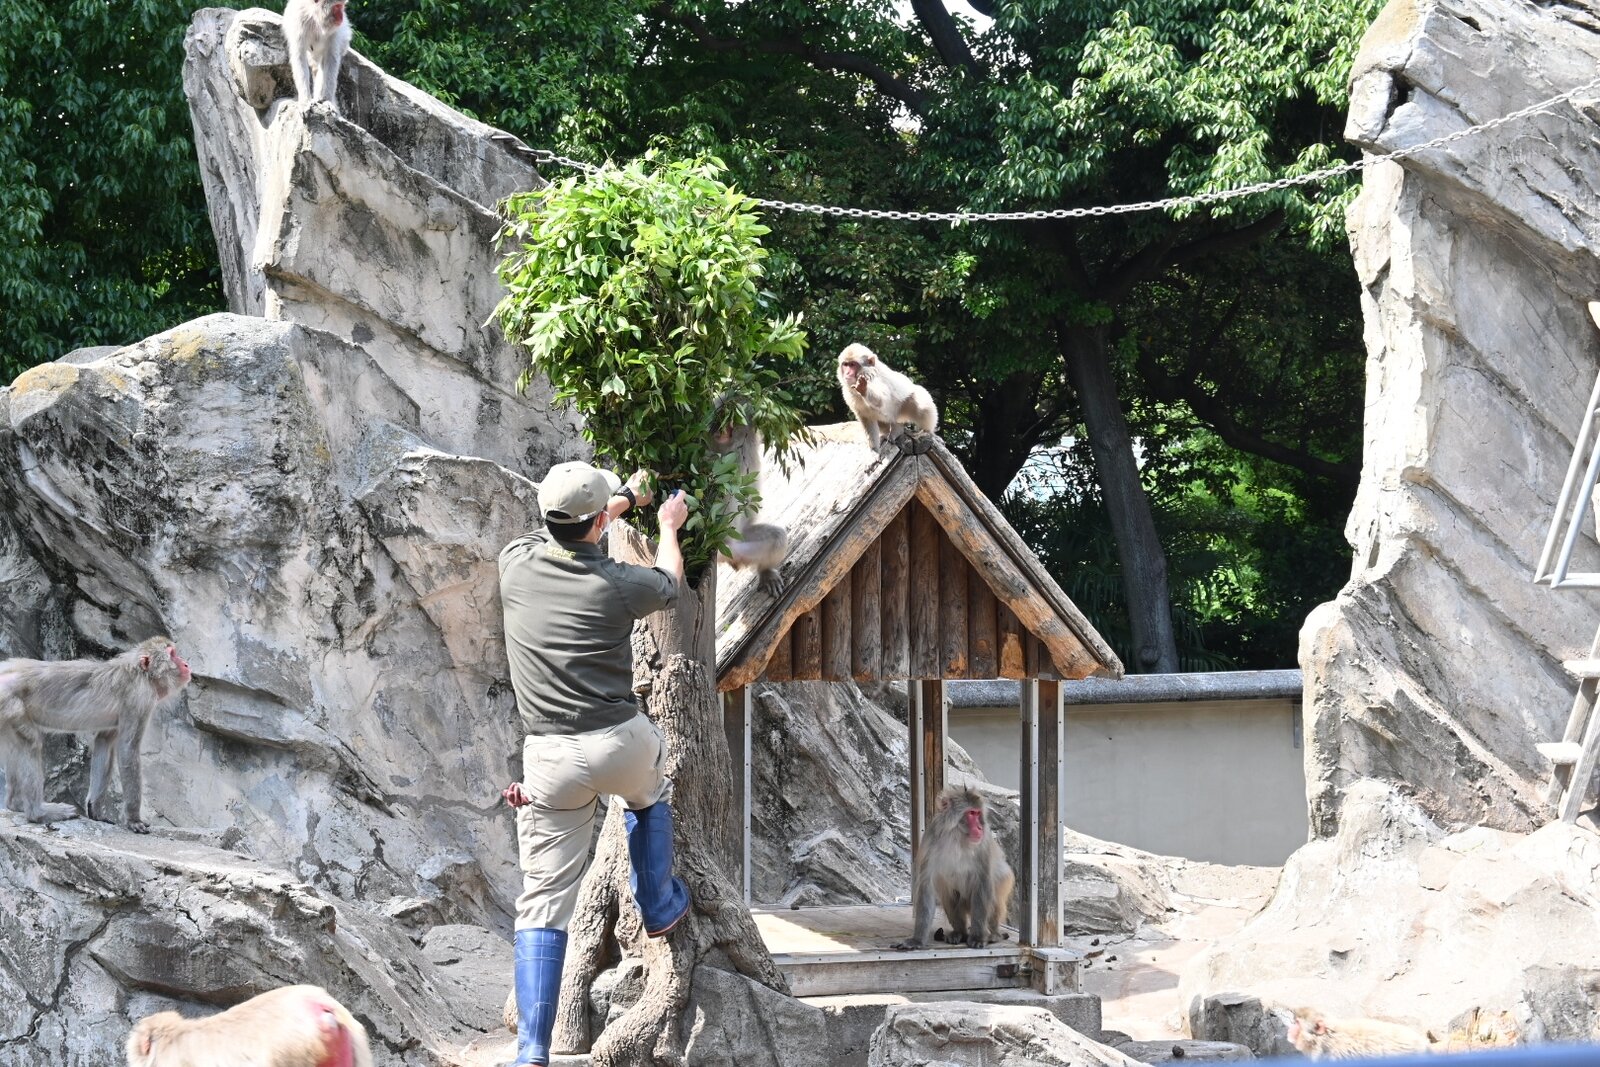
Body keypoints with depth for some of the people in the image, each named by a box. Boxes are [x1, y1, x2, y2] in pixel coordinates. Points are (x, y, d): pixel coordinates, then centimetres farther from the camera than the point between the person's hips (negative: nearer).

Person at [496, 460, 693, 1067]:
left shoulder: (517, 564, 0)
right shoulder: (615, 585, -7)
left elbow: (563, 532, 24)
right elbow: (668, 581, 18)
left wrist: (626, 498, 41)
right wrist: (668, 526, 39)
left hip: (550, 759, 2)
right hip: (620, 743, -1)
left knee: (544, 903, 2)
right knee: (649, 795, 37)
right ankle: (659, 909, 49)